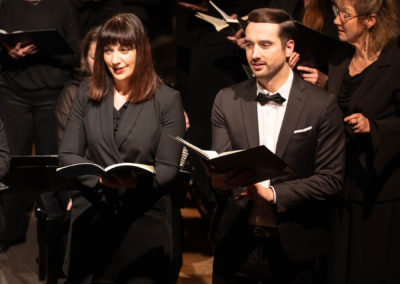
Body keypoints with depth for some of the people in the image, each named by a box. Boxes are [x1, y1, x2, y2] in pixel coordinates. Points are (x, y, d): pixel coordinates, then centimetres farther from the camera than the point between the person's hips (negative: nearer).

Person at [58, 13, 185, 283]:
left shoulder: (168, 100, -2)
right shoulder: (87, 94, 7)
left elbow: (168, 169, -5)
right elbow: (67, 155, 5)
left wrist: (138, 181, -26)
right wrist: (100, 178, -14)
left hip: (145, 220, -2)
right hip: (91, 217, 3)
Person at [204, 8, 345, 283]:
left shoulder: (322, 104, -6)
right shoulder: (227, 100, 3)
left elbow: (331, 178, -6)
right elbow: (220, 164, 2)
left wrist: (273, 194, -17)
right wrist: (219, 181, -21)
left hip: (294, 248, -2)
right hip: (235, 242, 2)